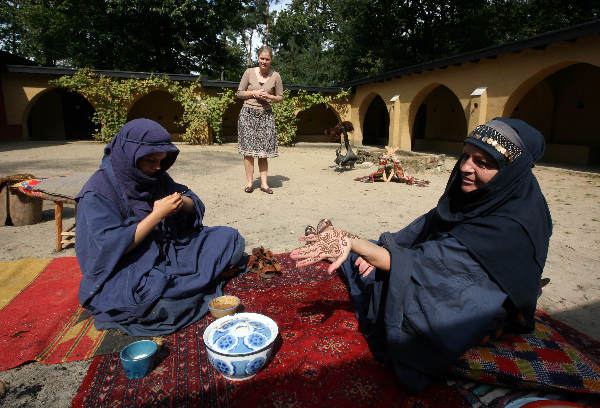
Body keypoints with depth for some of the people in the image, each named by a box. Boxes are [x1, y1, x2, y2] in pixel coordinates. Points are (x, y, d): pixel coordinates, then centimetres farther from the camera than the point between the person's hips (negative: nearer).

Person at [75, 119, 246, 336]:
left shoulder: (155, 177, 4)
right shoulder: (98, 192, -13)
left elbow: (195, 204, 9)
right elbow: (113, 246, -21)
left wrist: (182, 202, -15)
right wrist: (158, 214, -24)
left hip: (169, 251, 6)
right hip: (127, 271, -5)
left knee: (231, 238, -3)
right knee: (152, 292, -39)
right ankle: (206, 277, -11)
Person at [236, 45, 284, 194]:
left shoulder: (275, 76, 5)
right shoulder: (249, 72, 3)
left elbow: (280, 97, 12)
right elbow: (239, 93, 7)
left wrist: (269, 96, -7)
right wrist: (254, 93, -8)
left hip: (266, 115, 1)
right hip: (248, 113, -1)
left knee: (264, 151, 1)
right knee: (248, 150, -3)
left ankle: (264, 183, 5)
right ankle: (250, 182, 5)